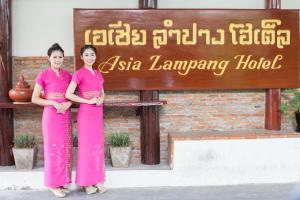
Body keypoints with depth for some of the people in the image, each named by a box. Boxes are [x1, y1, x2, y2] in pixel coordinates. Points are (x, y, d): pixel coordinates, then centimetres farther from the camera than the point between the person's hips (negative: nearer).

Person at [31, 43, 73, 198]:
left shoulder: (67, 75, 9)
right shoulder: (43, 75, -4)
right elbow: (34, 98, -6)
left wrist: (68, 103, -8)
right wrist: (54, 103, -16)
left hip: (65, 116, 5)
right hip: (51, 115, -5)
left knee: (65, 148, 8)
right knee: (53, 148, 0)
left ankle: (62, 182, 19)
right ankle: (54, 184, 10)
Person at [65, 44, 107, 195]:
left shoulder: (98, 74, 13)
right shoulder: (79, 74, -8)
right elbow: (68, 94, -14)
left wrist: (101, 100, -2)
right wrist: (88, 101, -16)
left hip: (97, 113, 7)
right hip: (85, 112, -7)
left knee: (98, 145, 9)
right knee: (86, 145, -2)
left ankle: (97, 180, 18)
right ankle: (86, 182, 8)